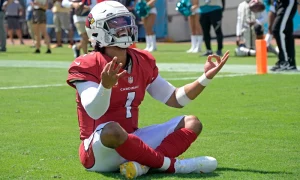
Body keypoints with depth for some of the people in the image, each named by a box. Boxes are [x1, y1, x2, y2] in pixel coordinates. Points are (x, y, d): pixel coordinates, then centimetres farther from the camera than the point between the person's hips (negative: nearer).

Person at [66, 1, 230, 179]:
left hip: (130, 142, 7)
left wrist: (206, 77, 2)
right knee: (112, 129, -42)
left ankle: (143, 164, -29)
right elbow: (94, 112, -26)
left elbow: (175, 99, 14)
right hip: (99, 150, -7)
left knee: (192, 123, -3)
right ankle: (172, 165, -28)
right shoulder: (86, 67, -11)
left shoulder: (143, 62, 8)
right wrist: (106, 85, -47)